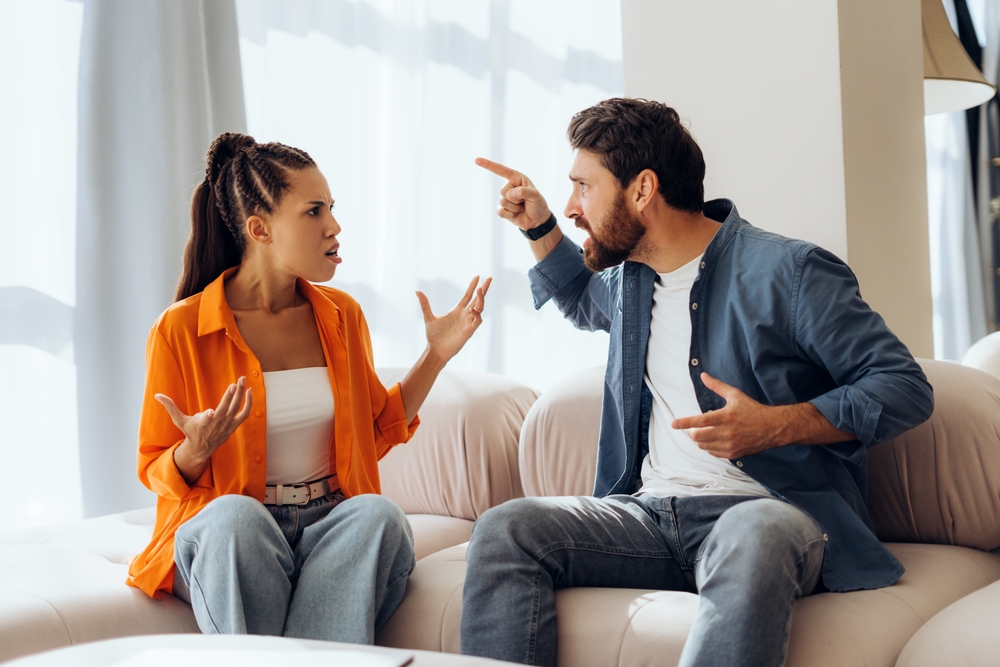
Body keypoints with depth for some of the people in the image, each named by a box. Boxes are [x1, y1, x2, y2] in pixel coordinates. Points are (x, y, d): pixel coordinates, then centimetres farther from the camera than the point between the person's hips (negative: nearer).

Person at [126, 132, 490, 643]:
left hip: (332, 529, 4)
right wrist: (197, 450, -21)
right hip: (219, 538, -3)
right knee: (235, 513, -37)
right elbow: (156, 473, 2)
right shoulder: (181, 329, -6)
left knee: (378, 514, -30)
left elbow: (376, 431, 18)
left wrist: (436, 354, 10)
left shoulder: (341, 315, 9)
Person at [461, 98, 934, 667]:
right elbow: (582, 303, 44)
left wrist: (777, 424, -20)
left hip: (770, 509, -6)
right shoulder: (630, 276, 17)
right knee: (504, 529, -16)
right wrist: (540, 228, 27)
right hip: (650, 509, 7)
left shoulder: (786, 270, -6)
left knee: (751, 537, -43)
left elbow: (906, 388, -7)